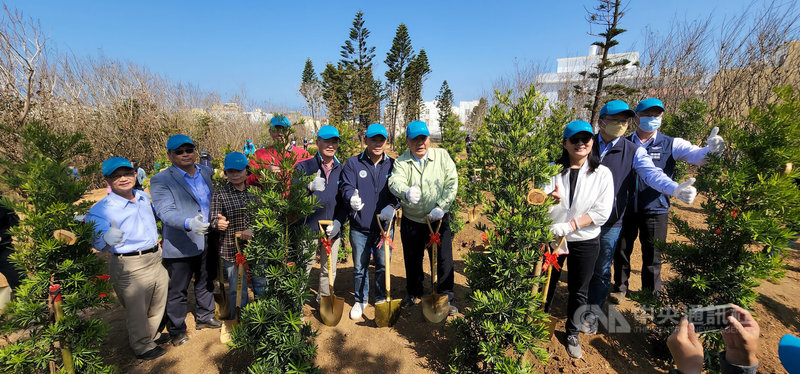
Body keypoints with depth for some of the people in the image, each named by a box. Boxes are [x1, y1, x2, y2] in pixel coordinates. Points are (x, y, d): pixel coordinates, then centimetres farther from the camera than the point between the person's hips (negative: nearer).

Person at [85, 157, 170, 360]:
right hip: (130, 267, -6)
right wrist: (108, 239, -43)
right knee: (137, 310, 12)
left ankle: (152, 334, 49)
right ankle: (142, 346, 37)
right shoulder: (101, 209, -15)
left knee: (158, 304, 23)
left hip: (156, 258, 6)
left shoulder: (144, 197, 4)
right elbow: (97, 240, -22)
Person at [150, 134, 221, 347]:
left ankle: (205, 318, 41)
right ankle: (177, 330, 29)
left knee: (206, 283, 21)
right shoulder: (161, 180, -12)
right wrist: (188, 223, -41)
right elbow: (165, 212, -24)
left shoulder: (206, 172, 6)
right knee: (177, 291, 10)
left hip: (207, 242, 6)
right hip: (180, 247, -5)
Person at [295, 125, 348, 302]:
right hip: (308, 228, -3)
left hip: (332, 230, 3)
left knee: (329, 270, 16)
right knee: (303, 269, 6)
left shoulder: (341, 170, 7)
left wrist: (338, 222, -8)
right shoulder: (304, 166, -1)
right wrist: (310, 186, -34)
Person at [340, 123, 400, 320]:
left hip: (385, 225, 1)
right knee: (360, 267, 13)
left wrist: (392, 206, -19)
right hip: (359, 227, -1)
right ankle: (360, 300, 35)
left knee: (383, 266, 14)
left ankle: (381, 299, 37)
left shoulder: (392, 164, 3)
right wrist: (352, 198, -32)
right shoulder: (353, 163, -2)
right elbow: (346, 187, -9)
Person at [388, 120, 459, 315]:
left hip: (438, 219, 0)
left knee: (444, 260, 5)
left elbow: (452, 183, -7)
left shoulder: (442, 156, -2)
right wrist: (407, 192, -48)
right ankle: (413, 293, 39)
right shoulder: (401, 162, -5)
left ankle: (446, 297, 26)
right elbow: (395, 182, -25)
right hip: (411, 220, 1)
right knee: (412, 260, 16)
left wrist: (441, 207, -18)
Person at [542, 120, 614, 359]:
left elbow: (602, 212, -11)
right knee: (545, 285, 12)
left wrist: (570, 225, -20)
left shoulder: (602, 173, -5)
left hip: (585, 242, 0)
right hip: (552, 237, 0)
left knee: (578, 291, 15)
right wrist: (549, 199, -29)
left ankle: (572, 333, 38)